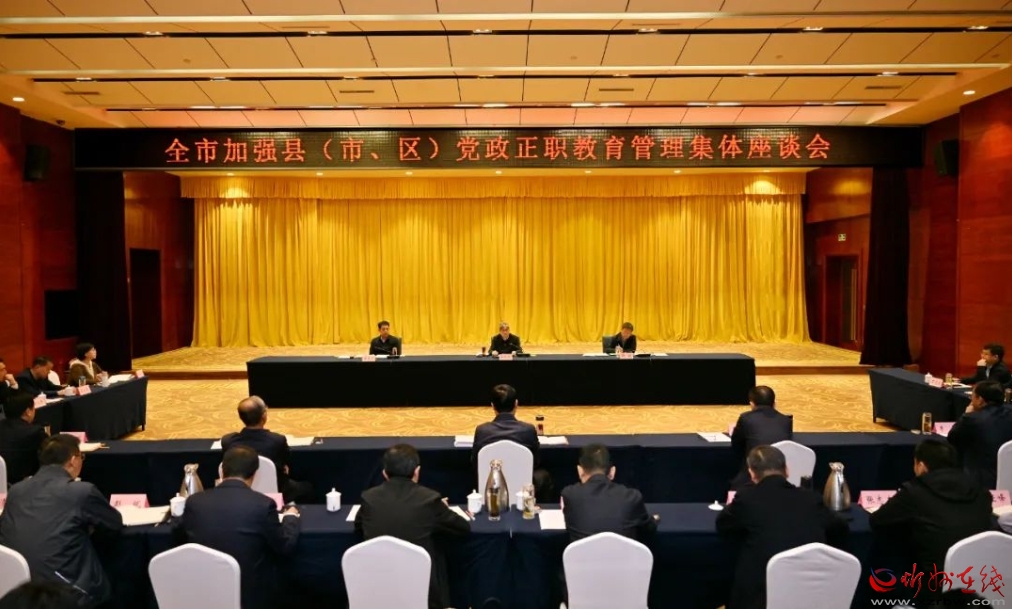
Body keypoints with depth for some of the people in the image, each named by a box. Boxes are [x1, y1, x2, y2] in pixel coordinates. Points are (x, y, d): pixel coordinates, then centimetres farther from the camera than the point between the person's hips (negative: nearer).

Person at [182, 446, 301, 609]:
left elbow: (186, 538, 11)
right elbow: (285, 546, -5)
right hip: (251, 596, -3)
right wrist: (291, 517, 15)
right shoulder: (263, 504, -17)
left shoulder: (194, 502, -8)